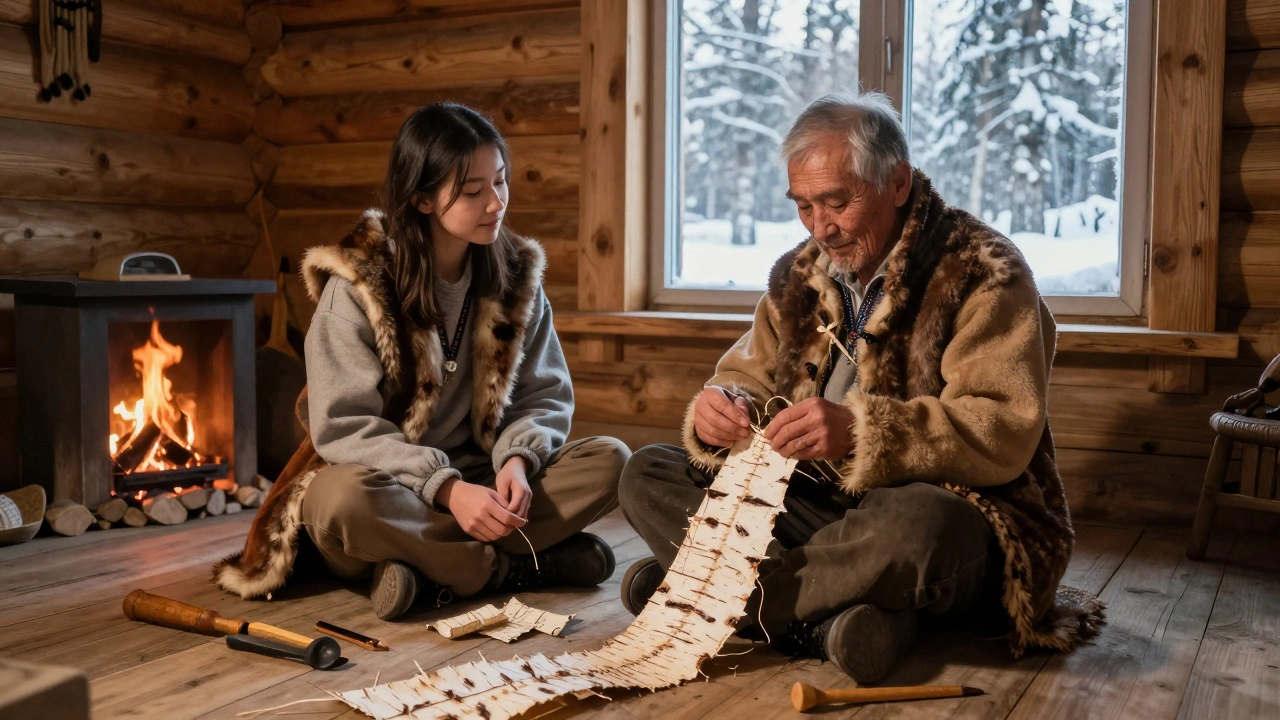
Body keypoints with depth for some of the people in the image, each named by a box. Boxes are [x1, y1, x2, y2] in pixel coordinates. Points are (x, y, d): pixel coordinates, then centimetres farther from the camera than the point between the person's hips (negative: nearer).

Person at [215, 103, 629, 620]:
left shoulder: (516, 274, 2)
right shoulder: (356, 284, -11)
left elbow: (545, 397, 4)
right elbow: (343, 425, -16)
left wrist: (517, 460, -18)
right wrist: (444, 488, -28)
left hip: (479, 480, 4)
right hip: (391, 488, -4)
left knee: (610, 461, -18)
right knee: (338, 498, -38)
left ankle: (429, 566, -23)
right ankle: (512, 568, -21)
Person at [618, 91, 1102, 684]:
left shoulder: (983, 274, -10)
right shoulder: (800, 275, 10)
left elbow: (1005, 434, -20)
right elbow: (746, 377, 11)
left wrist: (862, 432, -33)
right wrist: (720, 412, -15)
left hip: (953, 513, -6)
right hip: (815, 503, 6)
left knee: (915, 522, -42)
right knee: (646, 477, -7)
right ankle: (830, 621, -27)